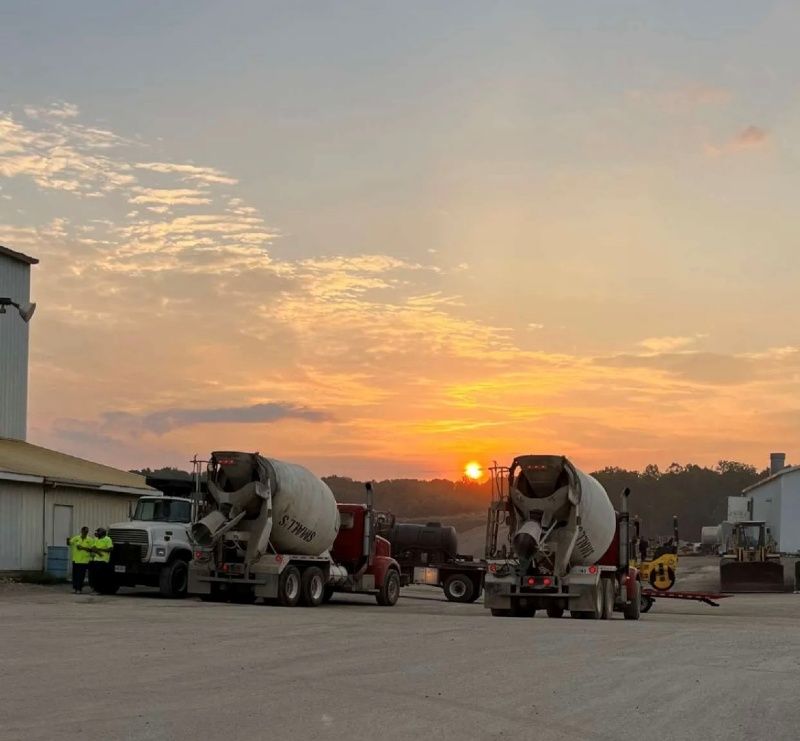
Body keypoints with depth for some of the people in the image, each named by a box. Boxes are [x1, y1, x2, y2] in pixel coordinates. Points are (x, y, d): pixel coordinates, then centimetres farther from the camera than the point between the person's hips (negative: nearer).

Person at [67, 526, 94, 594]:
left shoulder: (90, 540, 0)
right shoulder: (76, 538, 6)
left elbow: (91, 549, -5)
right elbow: (69, 543, 4)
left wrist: (83, 548, -16)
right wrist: (68, 540, -18)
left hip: (84, 560, -2)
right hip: (76, 560, 2)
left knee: (81, 576, -1)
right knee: (75, 575, 5)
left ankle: (79, 589, 6)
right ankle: (74, 588, 18)